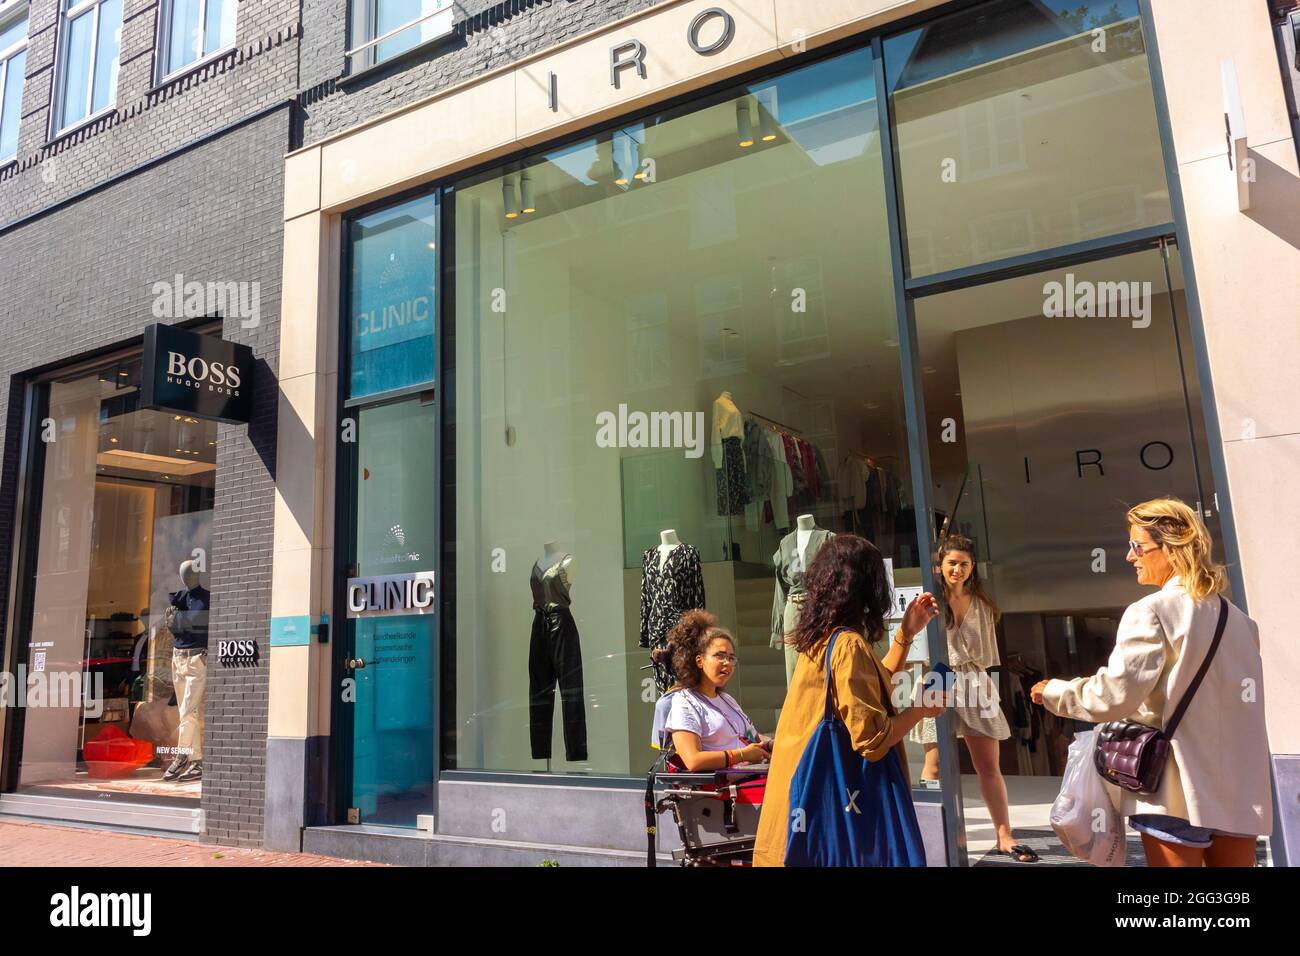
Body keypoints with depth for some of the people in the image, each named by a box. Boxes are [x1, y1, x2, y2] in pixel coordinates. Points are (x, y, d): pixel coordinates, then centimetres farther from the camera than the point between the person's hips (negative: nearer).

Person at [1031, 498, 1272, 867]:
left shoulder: (1152, 612, -11)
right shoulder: (1239, 619, 10)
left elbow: (1114, 695, -16)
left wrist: (1053, 693, -1)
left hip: (1179, 791, -6)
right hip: (1242, 791, 6)